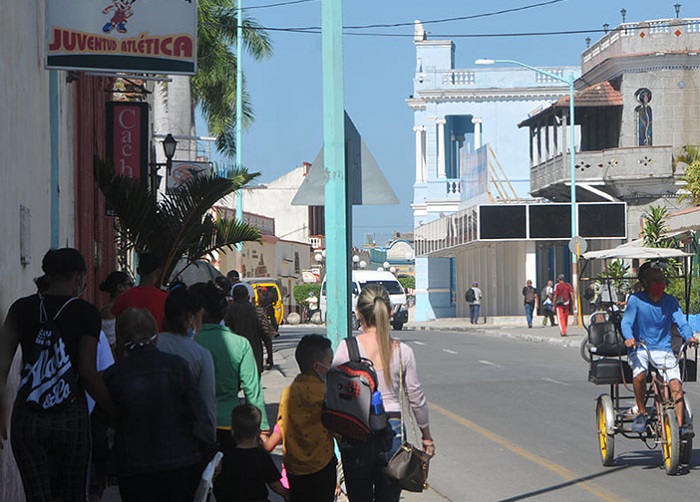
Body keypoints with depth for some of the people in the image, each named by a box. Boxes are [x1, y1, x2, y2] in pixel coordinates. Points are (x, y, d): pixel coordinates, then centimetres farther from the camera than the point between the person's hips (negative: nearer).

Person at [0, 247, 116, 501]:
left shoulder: (22, 308, 4)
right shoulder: (86, 313, -5)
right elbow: (88, 374, -9)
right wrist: (116, 413, 1)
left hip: (26, 420, 2)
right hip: (71, 418, -2)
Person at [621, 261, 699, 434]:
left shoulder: (670, 302, 4)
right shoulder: (636, 300, -6)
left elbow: (681, 323, -3)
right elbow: (627, 322, -14)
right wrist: (629, 338, -36)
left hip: (663, 350, 2)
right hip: (639, 349, -2)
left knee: (676, 384, -20)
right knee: (639, 373, -33)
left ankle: (681, 426, -16)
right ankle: (641, 412, -10)